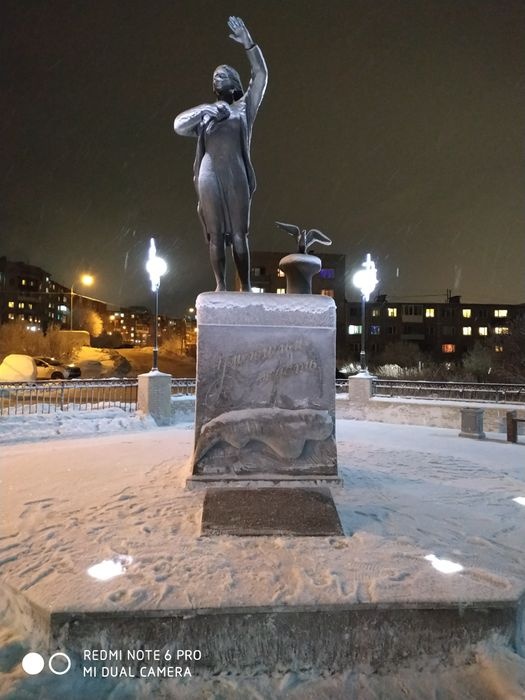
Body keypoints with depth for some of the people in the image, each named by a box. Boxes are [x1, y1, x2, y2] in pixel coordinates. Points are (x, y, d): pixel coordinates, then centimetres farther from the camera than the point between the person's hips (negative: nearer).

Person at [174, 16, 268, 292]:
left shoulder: (244, 107, 19)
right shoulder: (204, 112, 23)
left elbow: (260, 75, 8)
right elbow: (178, 125, 8)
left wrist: (248, 43, -1)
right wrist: (202, 112, -2)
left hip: (236, 176, -1)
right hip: (210, 178, 1)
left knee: (239, 234, -3)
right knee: (216, 235, -2)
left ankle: (245, 286, -1)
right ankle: (220, 286, 1)